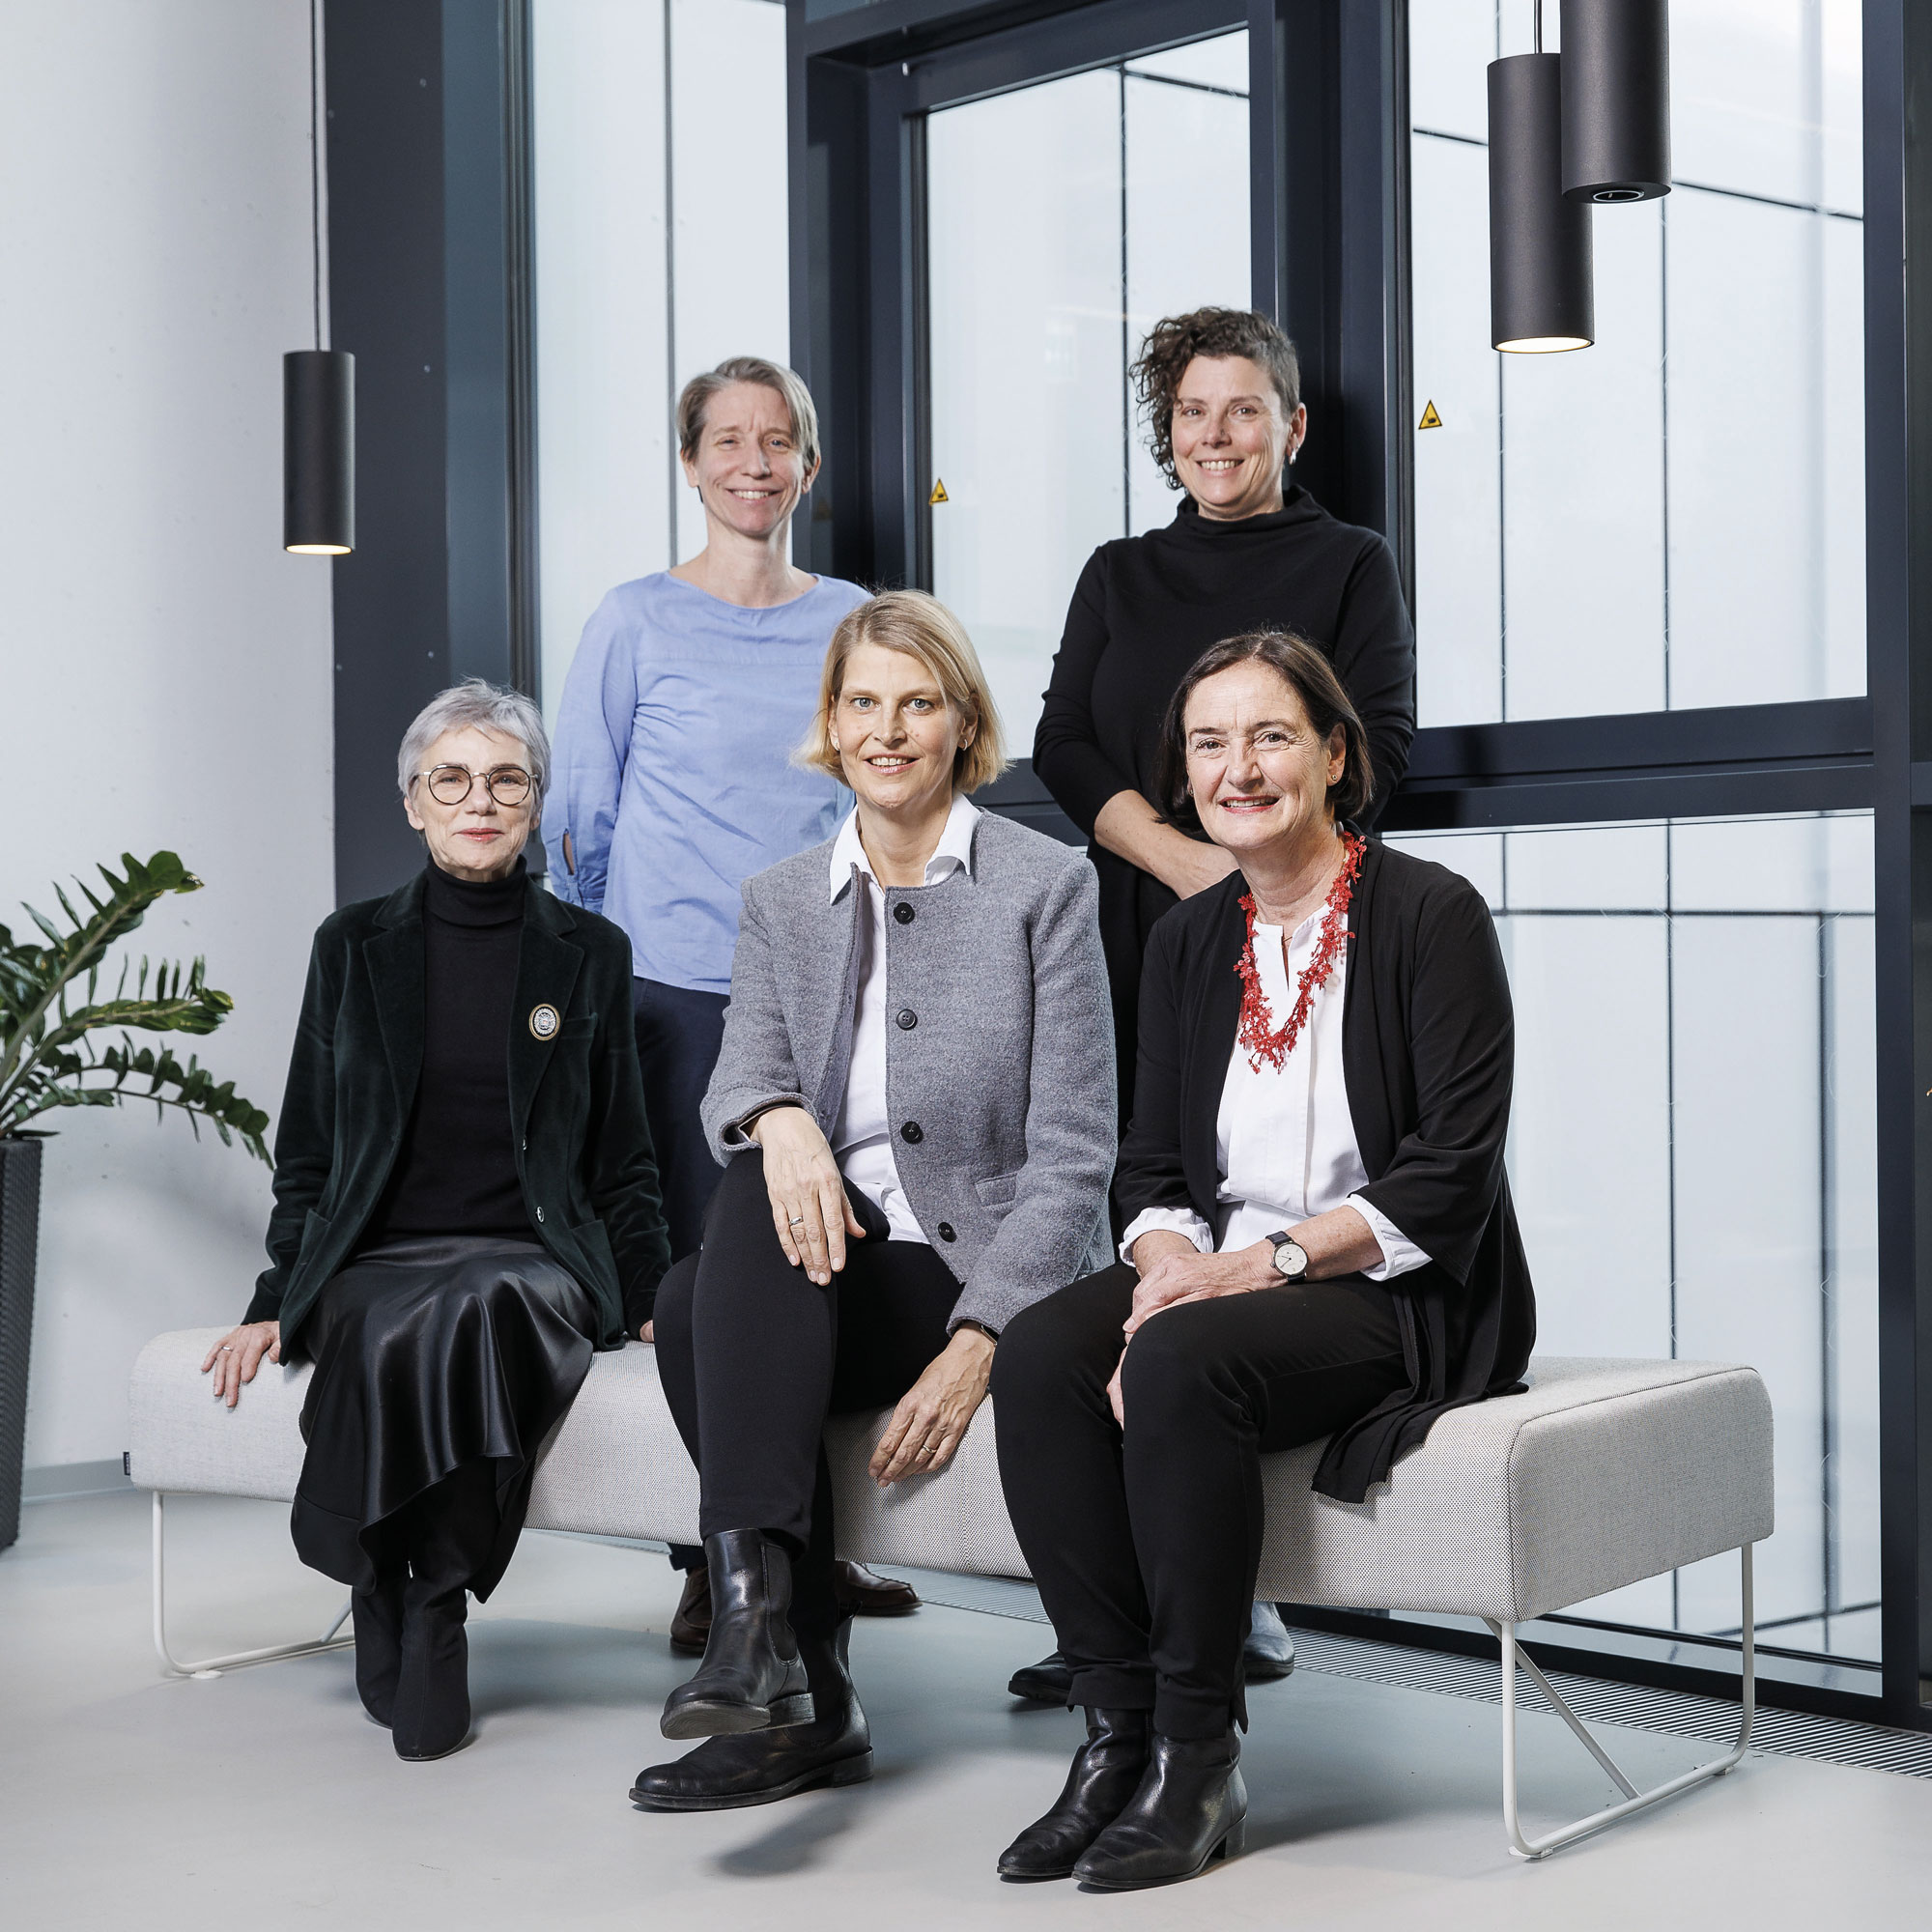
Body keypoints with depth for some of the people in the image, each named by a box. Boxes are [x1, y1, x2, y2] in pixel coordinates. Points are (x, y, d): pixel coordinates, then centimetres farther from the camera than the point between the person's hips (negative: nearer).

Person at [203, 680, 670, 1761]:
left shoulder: (590, 955, 13)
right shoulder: (355, 949, 14)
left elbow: (623, 1164, 15)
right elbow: (309, 1155, 15)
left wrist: (651, 1301, 2)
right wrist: (277, 1304, 4)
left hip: (533, 1261, 0)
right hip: (373, 1263, 1)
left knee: (480, 1310, -37)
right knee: (391, 1336, -37)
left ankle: (427, 1598, -21)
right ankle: (394, 1594, -17)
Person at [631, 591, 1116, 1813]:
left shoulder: (1047, 886, 0)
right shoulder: (782, 902, 15)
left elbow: (1073, 1157, -6)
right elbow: (738, 1077, 0)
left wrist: (978, 1345, -19)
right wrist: (779, 1118, -26)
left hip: (991, 1281, -4)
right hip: (835, 1257, 4)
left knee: (701, 1313, -28)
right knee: (696, 1301, -30)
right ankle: (800, 1696, -28)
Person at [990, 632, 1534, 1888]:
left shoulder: (1430, 914, -5)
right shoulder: (1189, 943, 14)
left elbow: (1451, 1173, -12)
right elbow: (1154, 1165, 12)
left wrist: (1269, 1259, -20)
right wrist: (1169, 1263, -12)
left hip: (1402, 1298, -5)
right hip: (1215, 1275, 6)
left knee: (1183, 1364, -34)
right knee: (1040, 1355, -24)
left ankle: (1198, 1761, -20)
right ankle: (1121, 1731, -18)